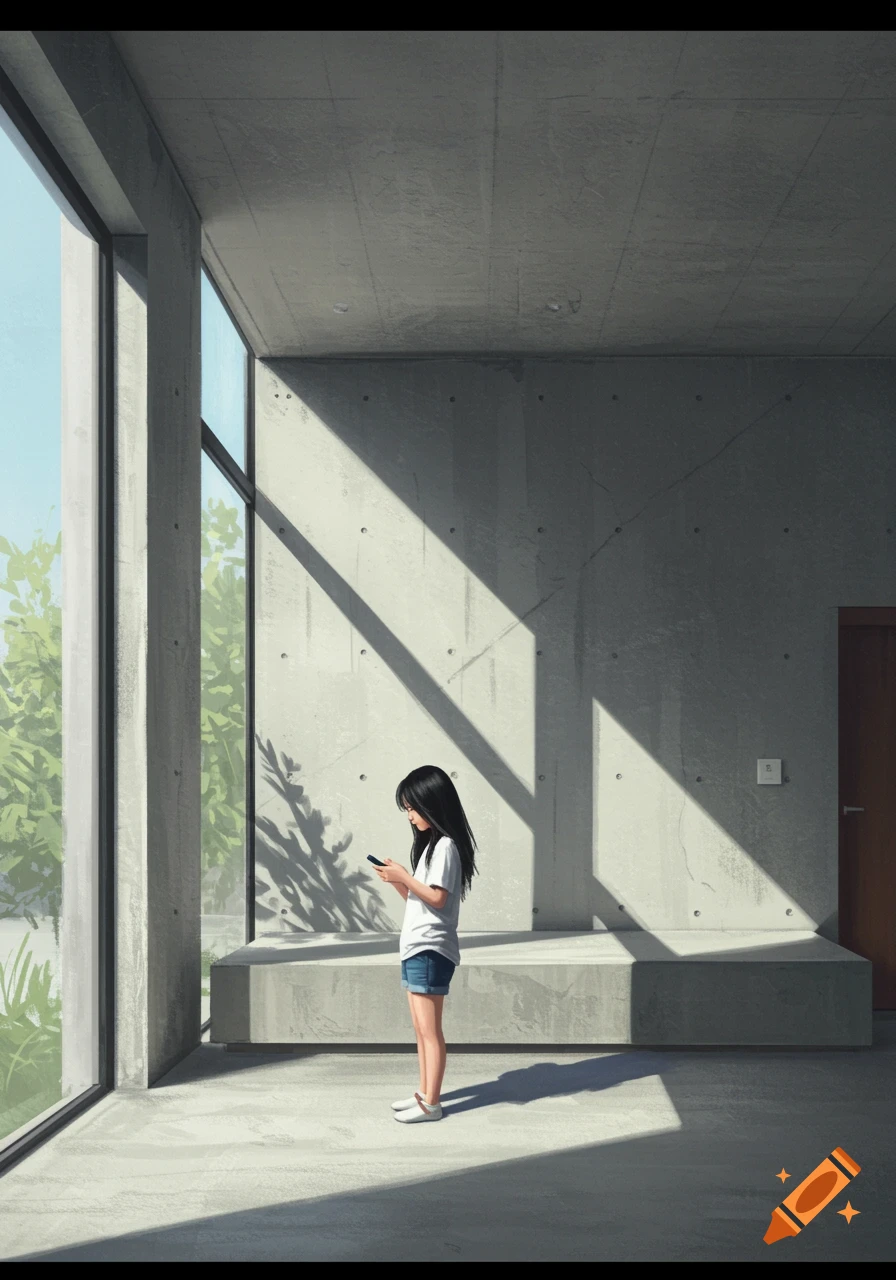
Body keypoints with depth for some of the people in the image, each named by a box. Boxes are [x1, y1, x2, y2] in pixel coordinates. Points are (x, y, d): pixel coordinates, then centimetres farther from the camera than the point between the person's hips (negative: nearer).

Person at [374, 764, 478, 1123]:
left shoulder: (445, 846, -13)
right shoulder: (429, 844, 17)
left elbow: (437, 898, -19)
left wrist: (403, 876, -17)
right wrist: (397, 880, 3)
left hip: (431, 950, -10)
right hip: (415, 948, 10)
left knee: (429, 1030, -6)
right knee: (421, 1029, 14)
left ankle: (431, 1104, -3)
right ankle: (424, 1093, 21)